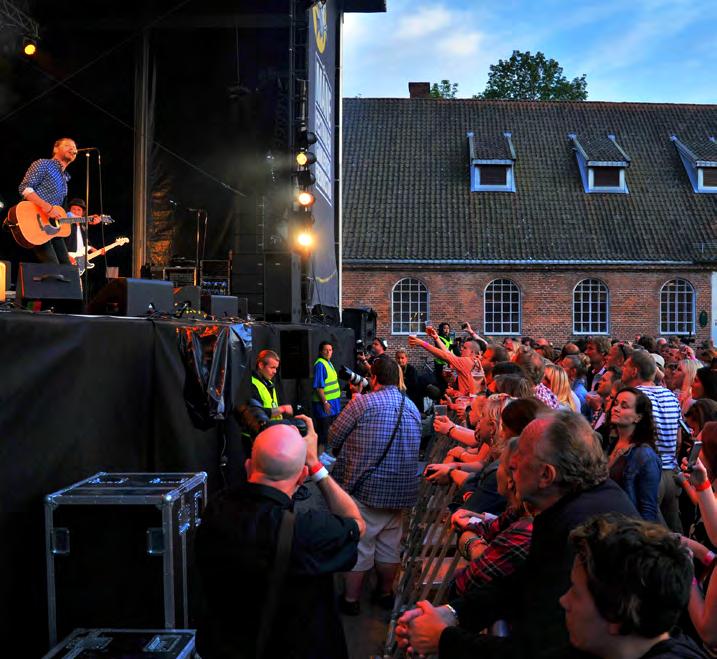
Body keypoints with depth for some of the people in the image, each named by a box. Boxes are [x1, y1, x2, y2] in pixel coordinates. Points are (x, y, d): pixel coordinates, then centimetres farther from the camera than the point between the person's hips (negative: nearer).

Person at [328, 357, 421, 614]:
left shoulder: (363, 402, -12)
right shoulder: (413, 407, 8)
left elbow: (333, 438, -6)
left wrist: (343, 454, 16)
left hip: (366, 487, -5)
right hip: (402, 490, 6)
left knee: (359, 544, 6)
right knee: (390, 543, 18)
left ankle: (351, 600, 16)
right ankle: (386, 593, 33)